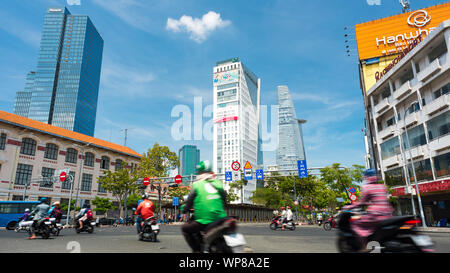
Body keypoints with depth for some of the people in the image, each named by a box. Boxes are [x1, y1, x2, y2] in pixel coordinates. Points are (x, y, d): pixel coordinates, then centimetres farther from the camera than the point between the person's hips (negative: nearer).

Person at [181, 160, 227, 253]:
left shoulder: (196, 185, -1)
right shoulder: (218, 183, 10)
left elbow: (189, 202, 3)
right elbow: (224, 200, 16)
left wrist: (184, 209, 23)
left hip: (205, 221, -4)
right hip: (220, 219, 4)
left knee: (185, 228, 16)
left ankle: (197, 250, 5)